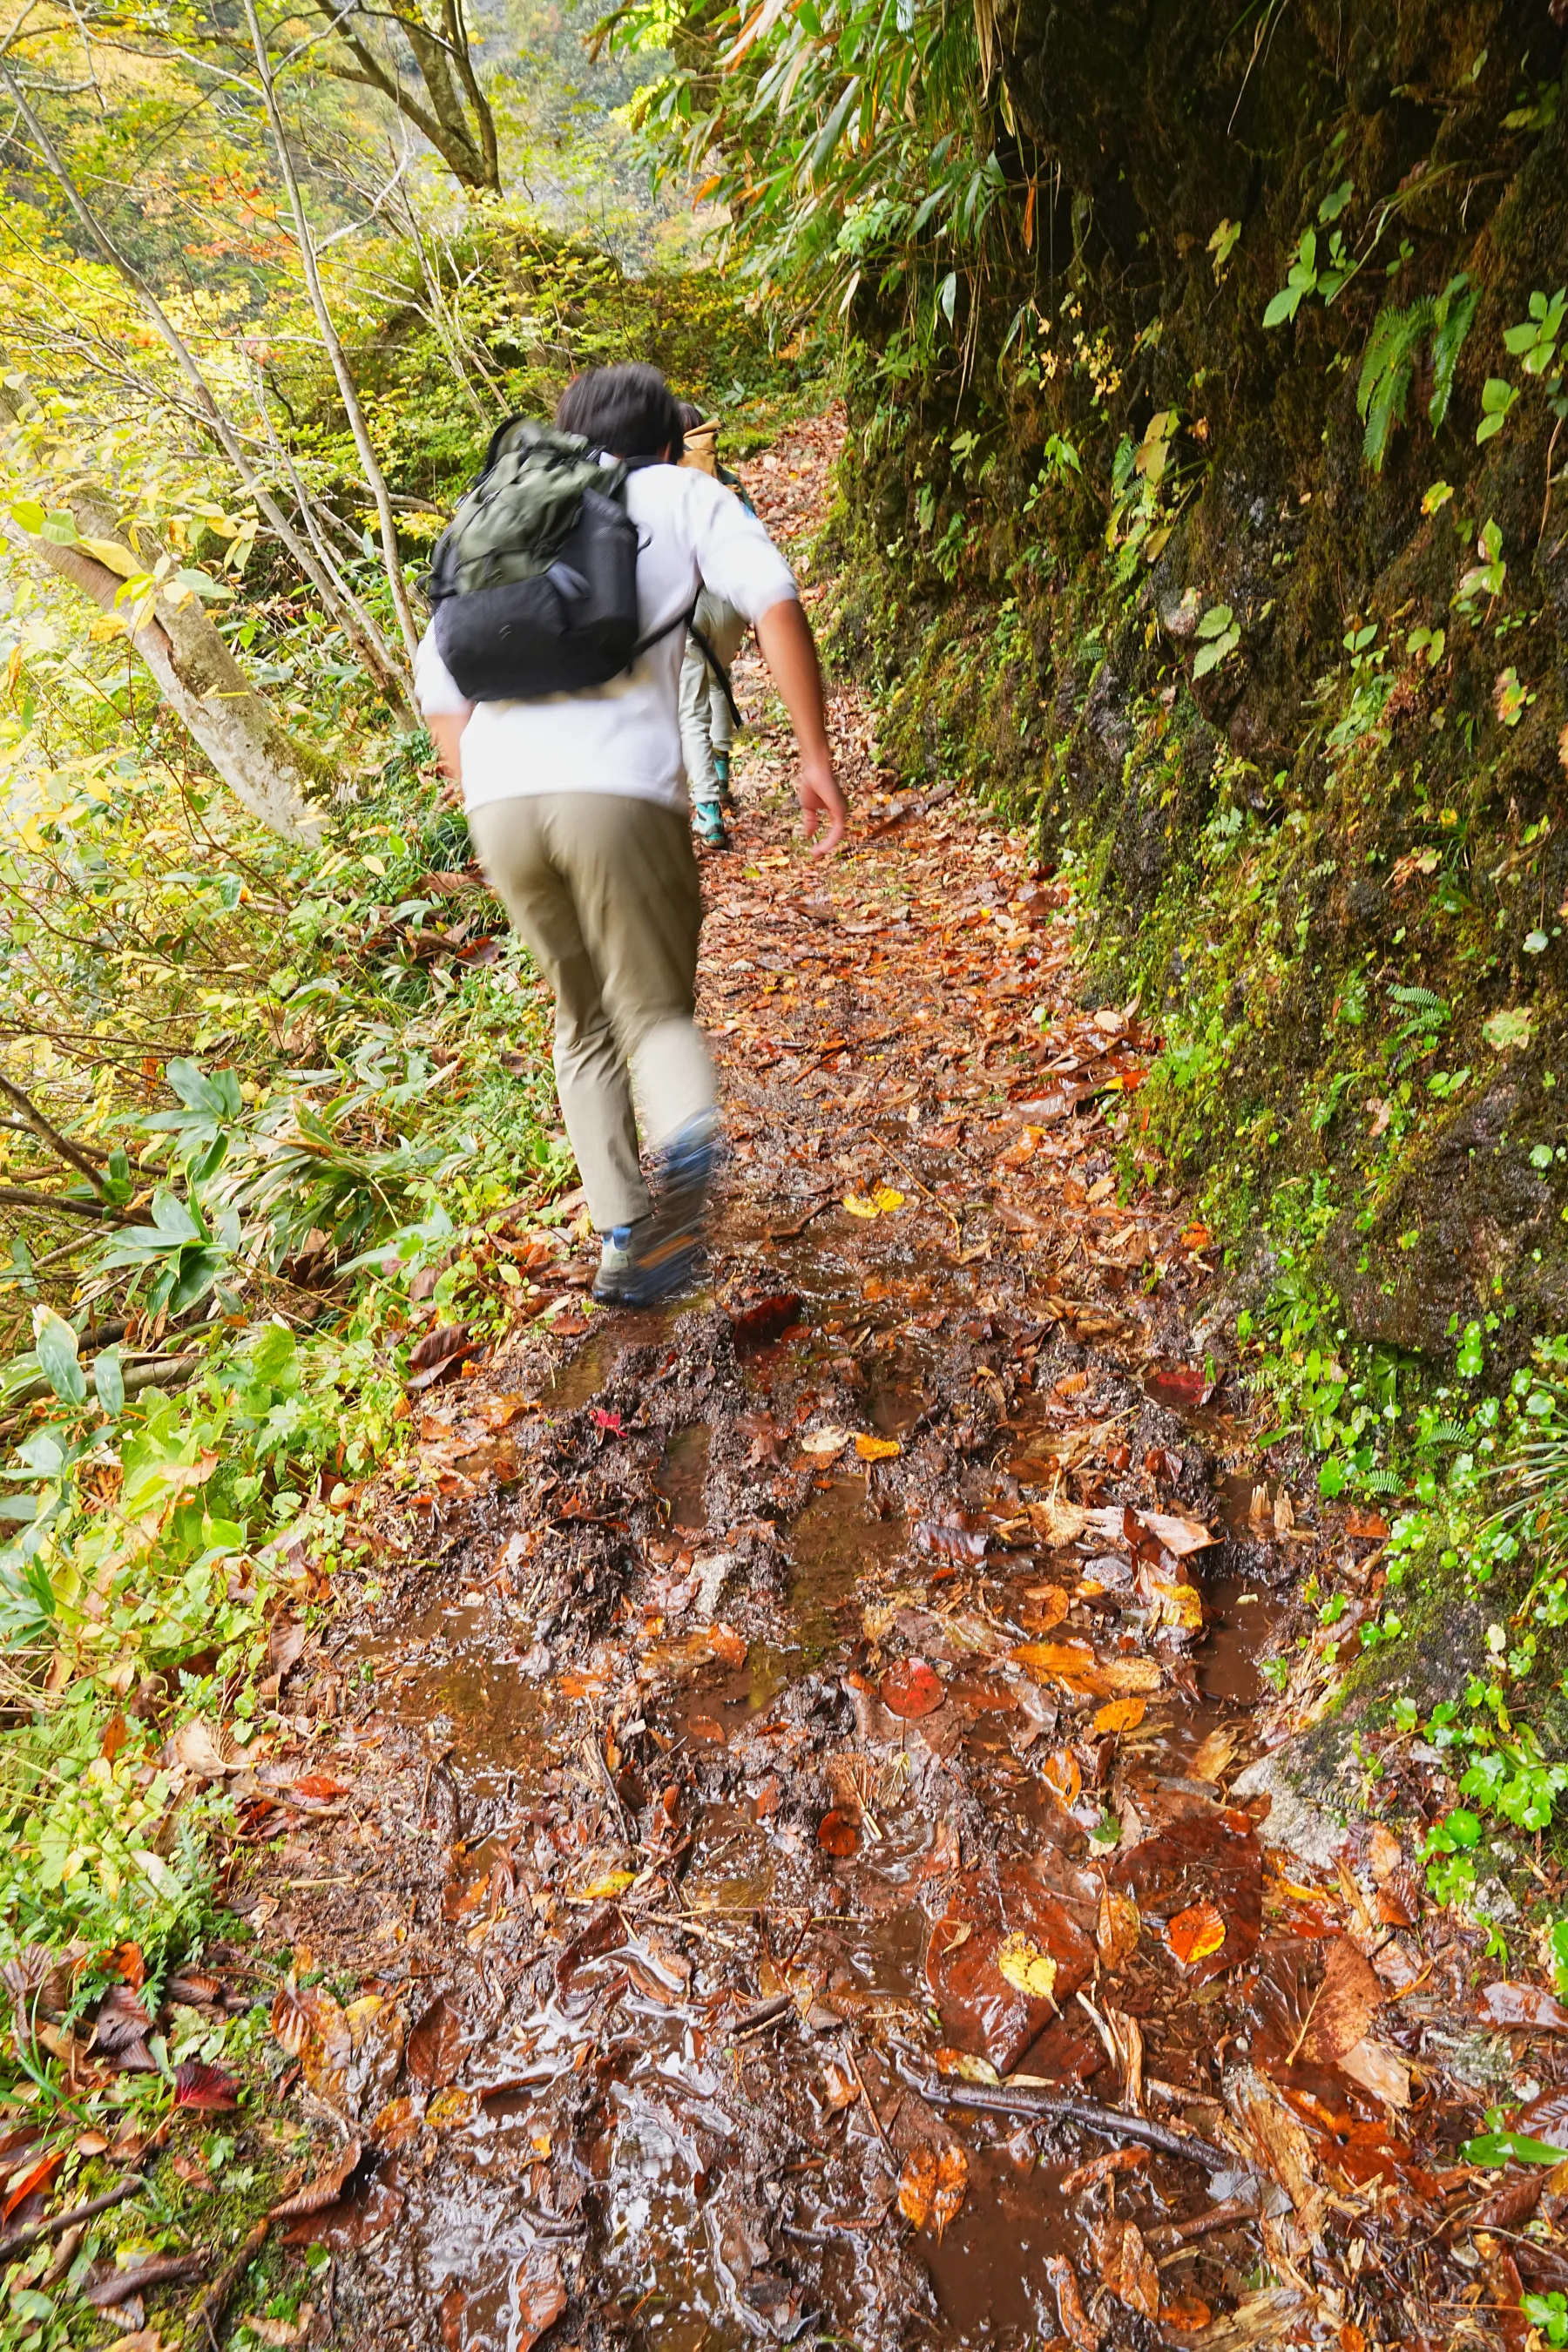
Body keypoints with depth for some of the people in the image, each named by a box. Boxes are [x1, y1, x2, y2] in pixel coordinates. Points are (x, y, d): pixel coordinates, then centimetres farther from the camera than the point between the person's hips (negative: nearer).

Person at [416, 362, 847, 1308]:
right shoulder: (685, 495, 18)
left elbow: (440, 686, 24)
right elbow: (777, 603, 0)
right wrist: (817, 757, 0)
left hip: (501, 802, 4)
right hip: (619, 792, -3)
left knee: (586, 1023, 19)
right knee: (655, 1008, 8)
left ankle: (624, 1240, 14)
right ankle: (687, 1133, -26)